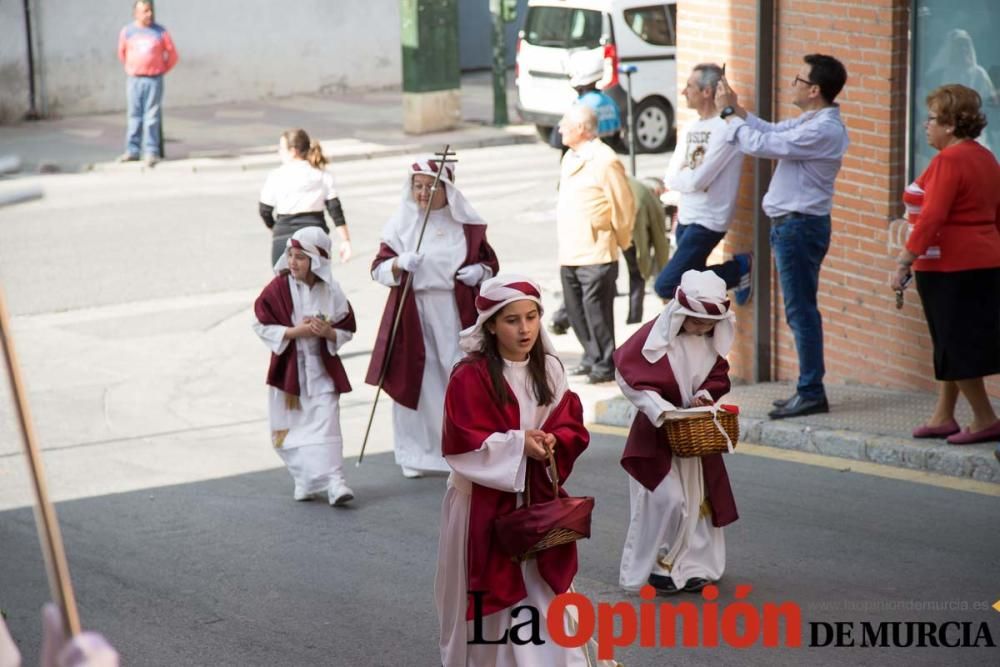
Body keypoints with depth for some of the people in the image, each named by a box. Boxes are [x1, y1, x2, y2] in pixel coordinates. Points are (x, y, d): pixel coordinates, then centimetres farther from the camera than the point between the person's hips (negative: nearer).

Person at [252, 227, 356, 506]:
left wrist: (328, 333, -17)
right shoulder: (279, 289, -7)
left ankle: (334, 480, -13)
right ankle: (304, 480, 22)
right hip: (288, 369, 1)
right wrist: (295, 331, -17)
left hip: (321, 369, -1)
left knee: (326, 423, -10)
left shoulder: (332, 291, -3)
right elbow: (261, 325, -7)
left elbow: (347, 331, 4)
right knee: (291, 426, 7)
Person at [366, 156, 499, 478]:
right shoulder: (401, 223, 3)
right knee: (416, 383, 1)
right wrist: (399, 264, -21)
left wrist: (480, 271, -9)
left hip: (457, 316, 0)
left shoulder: (467, 224, 5)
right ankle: (418, 455, 11)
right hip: (413, 316, 0)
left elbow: (491, 263, 13)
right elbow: (378, 268, 0)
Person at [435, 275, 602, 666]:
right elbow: (461, 444, -16)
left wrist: (552, 441, -16)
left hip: (539, 499, 5)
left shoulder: (550, 370, 4)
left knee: (546, 593, 5)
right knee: (492, 597, 4)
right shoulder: (470, 376, -14)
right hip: (486, 503, -5)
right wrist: (517, 445, -23)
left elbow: (572, 427, 6)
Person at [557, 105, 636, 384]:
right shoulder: (570, 159, 15)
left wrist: (621, 240, -2)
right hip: (569, 253, 9)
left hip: (596, 255, -9)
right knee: (575, 309, 13)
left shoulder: (604, 161, -14)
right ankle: (592, 357, 25)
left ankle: (605, 366, 2)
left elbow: (624, 204, -11)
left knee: (596, 309, -6)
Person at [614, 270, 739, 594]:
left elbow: (719, 376, 13)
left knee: (698, 499, 10)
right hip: (658, 433, -6)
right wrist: (659, 409, -24)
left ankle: (692, 565, 21)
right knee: (668, 500, -11)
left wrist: (705, 395, -9)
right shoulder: (654, 337, -19)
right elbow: (627, 376, -17)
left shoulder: (712, 340, -1)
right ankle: (657, 566, 5)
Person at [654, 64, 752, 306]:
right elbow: (673, 174, 10)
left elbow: (697, 180, -20)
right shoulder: (691, 128, 11)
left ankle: (738, 268, -1)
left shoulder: (725, 129, -16)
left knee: (666, 286, -13)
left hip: (707, 222, -8)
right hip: (686, 218, 8)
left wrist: (672, 180, -1)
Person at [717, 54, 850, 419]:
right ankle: (809, 389, 20)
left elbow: (760, 143, -20)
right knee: (800, 310, 14)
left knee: (801, 310, -6)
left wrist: (729, 113, -8)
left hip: (800, 225, -10)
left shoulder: (823, 130, -21)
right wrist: (737, 108, 11)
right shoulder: (810, 122, 10)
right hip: (792, 223, 10)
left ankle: (811, 392, -2)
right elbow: (772, 131, 22)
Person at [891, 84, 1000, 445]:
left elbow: (932, 216, -21)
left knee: (956, 347, -3)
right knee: (951, 345, 15)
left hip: (951, 267, -10)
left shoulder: (949, 160, -16)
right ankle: (943, 417, 20)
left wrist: (905, 261, -18)